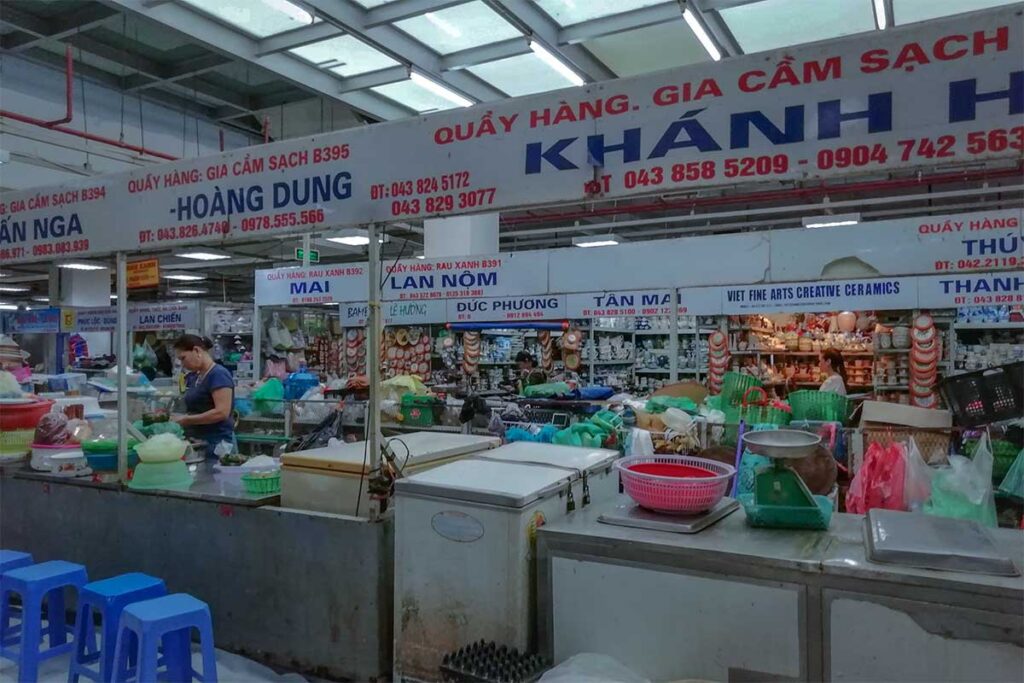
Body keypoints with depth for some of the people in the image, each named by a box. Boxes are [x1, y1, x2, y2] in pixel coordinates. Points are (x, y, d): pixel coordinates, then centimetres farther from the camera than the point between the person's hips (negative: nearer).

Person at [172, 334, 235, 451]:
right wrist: (179, 417, 0)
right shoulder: (192, 377, 13)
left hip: (217, 443, -7)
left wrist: (186, 420, -18)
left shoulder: (219, 374, -13)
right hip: (197, 442, 7)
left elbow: (222, 412, -21)